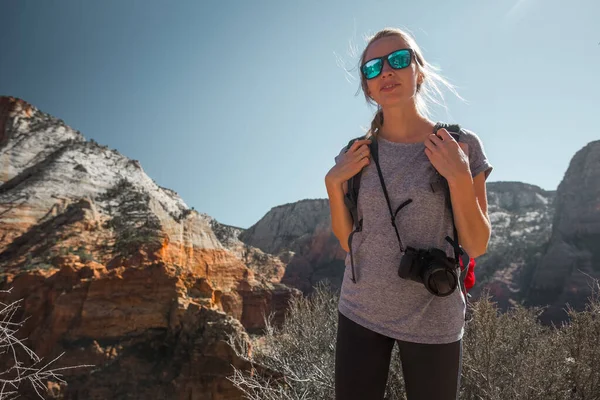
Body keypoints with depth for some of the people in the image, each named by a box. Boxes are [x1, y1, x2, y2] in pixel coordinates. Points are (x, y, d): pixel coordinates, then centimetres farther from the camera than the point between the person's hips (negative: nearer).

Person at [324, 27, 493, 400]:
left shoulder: (463, 145, -8)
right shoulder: (354, 155, -1)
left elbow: (477, 245, -6)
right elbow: (348, 241, 5)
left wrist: (459, 176, -20)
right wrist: (333, 183, -8)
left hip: (432, 320, -2)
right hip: (359, 312, 2)